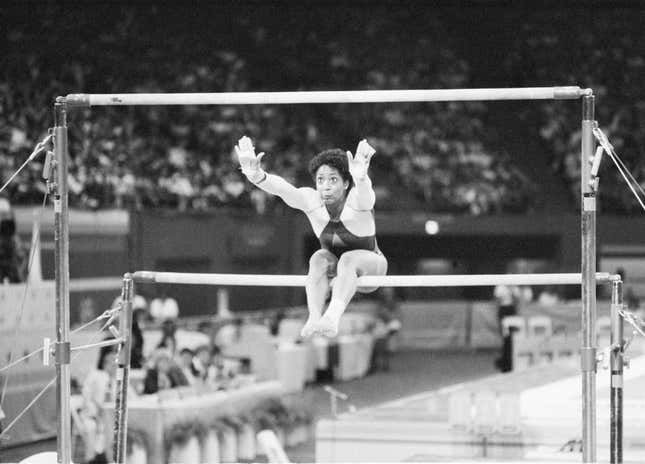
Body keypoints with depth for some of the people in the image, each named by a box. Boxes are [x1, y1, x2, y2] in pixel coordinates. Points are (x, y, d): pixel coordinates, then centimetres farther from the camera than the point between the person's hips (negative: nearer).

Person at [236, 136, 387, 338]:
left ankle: (332, 318, -54)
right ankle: (314, 319, -46)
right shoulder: (311, 200, -20)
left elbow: (364, 192, -53)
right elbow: (282, 189, -39)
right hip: (334, 269, 3)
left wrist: (361, 178, -78)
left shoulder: (357, 201, -28)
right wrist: (256, 176, -60)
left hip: (369, 265, -3)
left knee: (348, 259, -35)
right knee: (319, 258, -30)